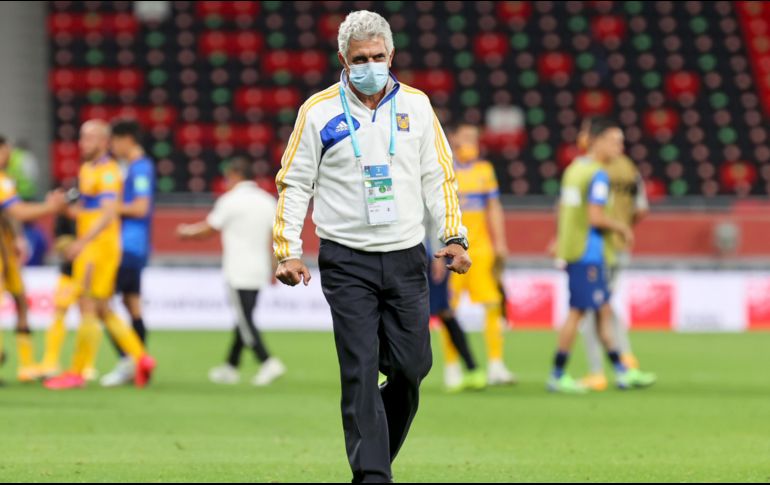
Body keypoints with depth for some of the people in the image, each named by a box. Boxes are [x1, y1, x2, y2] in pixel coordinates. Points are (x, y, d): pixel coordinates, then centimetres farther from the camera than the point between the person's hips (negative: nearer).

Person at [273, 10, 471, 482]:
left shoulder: (415, 105, 7)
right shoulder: (319, 111, 0)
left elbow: (438, 175, 11)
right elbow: (294, 183, 3)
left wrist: (453, 236, 1)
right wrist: (288, 251, -4)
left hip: (406, 259, 3)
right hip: (347, 262, -3)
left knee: (411, 366, 2)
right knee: (361, 373, -9)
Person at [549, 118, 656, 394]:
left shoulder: (575, 168, 14)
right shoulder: (598, 174, -15)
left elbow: (562, 208, 20)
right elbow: (595, 217, -22)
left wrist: (561, 239, 30)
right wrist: (621, 228, -7)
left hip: (570, 248, 10)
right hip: (587, 253, -10)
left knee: (604, 311, 12)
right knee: (577, 312, -5)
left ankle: (621, 372, 14)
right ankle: (557, 376, -1)